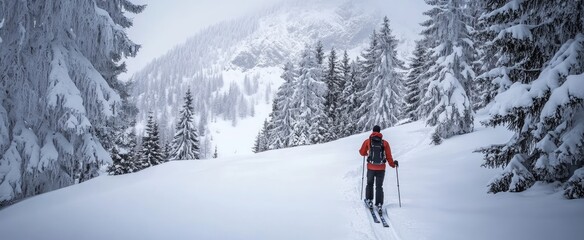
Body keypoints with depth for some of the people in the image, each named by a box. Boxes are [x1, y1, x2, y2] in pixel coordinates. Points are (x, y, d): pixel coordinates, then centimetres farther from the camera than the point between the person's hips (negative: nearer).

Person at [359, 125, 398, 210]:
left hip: (371, 167, 0)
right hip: (381, 168, 0)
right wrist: (393, 164, 13)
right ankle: (379, 204, 5)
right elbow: (389, 156, -1)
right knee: (379, 186, 10)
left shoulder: (368, 141, -1)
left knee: (369, 184, 21)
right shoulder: (385, 143, -2)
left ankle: (369, 200, 18)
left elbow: (362, 152, 8)